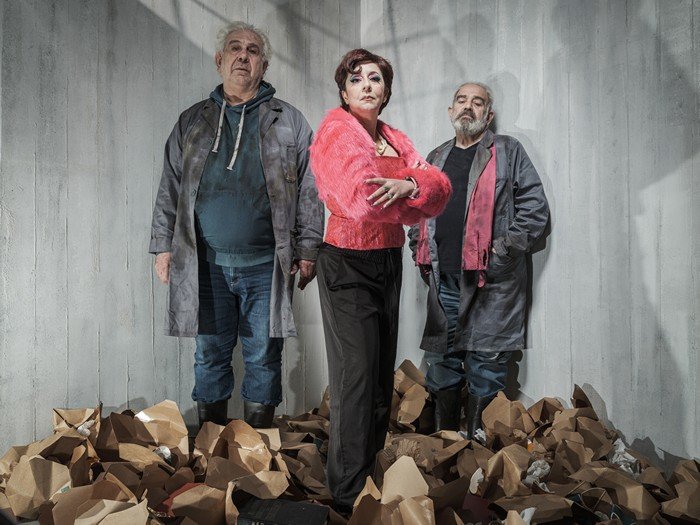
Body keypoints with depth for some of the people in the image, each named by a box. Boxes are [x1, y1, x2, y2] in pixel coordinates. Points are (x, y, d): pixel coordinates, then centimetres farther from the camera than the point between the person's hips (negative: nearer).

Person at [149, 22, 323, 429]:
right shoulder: (192, 122, 12)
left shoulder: (290, 122, 6)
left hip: (266, 265, -1)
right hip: (206, 263, 2)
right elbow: (170, 190, 14)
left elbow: (309, 191, 3)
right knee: (210, 356, 9)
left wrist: (308, 250, -3)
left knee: (264, 358, 6)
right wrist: (164, 246, 7)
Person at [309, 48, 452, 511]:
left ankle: (374, 470, 33)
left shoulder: (396, 138, 13)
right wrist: (414, 203, -7)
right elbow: (361, 198, -24)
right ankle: (349, 497, 12)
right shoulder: (336, 129, -10)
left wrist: (410, 184, -20)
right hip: (349, 265, -7)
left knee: (383, 375, 15)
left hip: (389, 262, 8)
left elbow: (441, 187, 2)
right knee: (357, 378, -3)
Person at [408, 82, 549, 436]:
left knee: (485, 372, 0)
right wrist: (421, 253, 11)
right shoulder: (436, 158, 20)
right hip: (443, 282, 5)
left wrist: (506, 249, -10)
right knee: (443, 366, 12)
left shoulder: (507, 151, 5)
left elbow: (535, 207, -2)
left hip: (491, 281, -5)